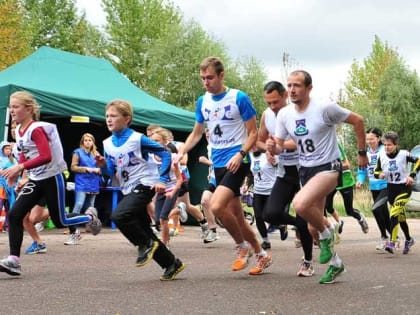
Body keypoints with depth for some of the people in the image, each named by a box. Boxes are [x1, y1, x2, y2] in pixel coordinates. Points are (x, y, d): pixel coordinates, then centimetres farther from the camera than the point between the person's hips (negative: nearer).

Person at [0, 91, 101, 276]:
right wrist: (16, 172, 0)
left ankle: (89, 217, 33)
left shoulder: (36, 129, -21)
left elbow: (46, 157, -30)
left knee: (59, 221, 4)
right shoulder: (19, 131, 5)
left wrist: (20, 167, -34)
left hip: (52, 178, -7)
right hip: (35, 180, 8)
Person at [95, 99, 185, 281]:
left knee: (119, 215, -27)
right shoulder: (108, 144, 5)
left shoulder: (137, 139, -13)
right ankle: (172, 264, 20)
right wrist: (103, 165, -10)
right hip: (129, 190, 8)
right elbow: (112, 172, 11)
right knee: (144, 232, 8)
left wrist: (162, 180, -16)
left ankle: (146, 244, -6)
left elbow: (165, 153, -11)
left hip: (144, 185, -8)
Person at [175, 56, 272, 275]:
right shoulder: (203, 101, 8)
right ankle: (262, 255, 25)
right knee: (236, 215, 9)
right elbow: (196, 134, 18)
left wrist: (240, 154, -21)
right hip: (218, 164, 6)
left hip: (236, 162, -6)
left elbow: (253, 133, -6)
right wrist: (181, 153, 3)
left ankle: (243, 246, -1)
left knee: (216, 206, -23)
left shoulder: (239, 98, -9)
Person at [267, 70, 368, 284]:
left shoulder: (325, 108, -17)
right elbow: (279, 146, 5)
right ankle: (334, 263, 34)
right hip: (305, 170, 7)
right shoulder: (284, 114, -1)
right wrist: (272, 148, -19)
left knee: (300, 204, -33)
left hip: (328, 168, -7)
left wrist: (362, 152, -3)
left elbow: (357, 121, -7)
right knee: (313, 228, 12)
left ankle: (326, 234, -5)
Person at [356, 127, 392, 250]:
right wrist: (360, 180, -4)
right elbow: (362, 170, 13)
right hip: (374, 188, 6)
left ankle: (384, 237, -7)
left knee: (376, 208, -22)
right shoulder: (366, 153, 5)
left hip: (386, 186, -6)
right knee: (384, 214, 13)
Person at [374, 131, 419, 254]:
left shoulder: (404, 154, -15)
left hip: (404, 188, -4)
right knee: (401, 216, 14)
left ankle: (392, 242, -22)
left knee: (395, 214, -20)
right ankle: (409, 239, 34)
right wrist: (380, 175, -17)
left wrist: (412, 175, -14)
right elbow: (376, 171, 6)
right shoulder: (382, 156, -5)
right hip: (391, 188, 4)